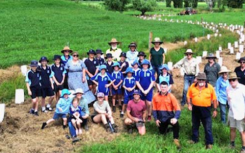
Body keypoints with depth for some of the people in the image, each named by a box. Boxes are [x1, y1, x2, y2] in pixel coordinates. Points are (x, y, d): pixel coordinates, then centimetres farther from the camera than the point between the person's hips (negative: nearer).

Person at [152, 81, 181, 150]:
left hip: (169, 116, -3)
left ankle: (176, 140, -15)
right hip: (161, 118, 3)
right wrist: (156, 119, -3)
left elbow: (177, 109, -17)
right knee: (162, 132, 18)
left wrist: (175, 118, -32)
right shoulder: (155, 96, -7)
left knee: (176, 124, -34)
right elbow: (154, 109, 3)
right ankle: (167, 127, 52)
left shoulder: (171, 96, -13)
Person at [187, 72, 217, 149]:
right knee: (195, 125, 19)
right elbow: (189, 96, 6)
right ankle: (194, 139, 36)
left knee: (208, 127, 0)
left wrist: (215, 109, -2)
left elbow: (214, 99, -3)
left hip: (205, 110, -3)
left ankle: (209, 143, 11)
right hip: (195, 109, 3)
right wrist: (189, 104, -9)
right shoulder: (192, 86, -4)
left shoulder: (210, 87, -9)